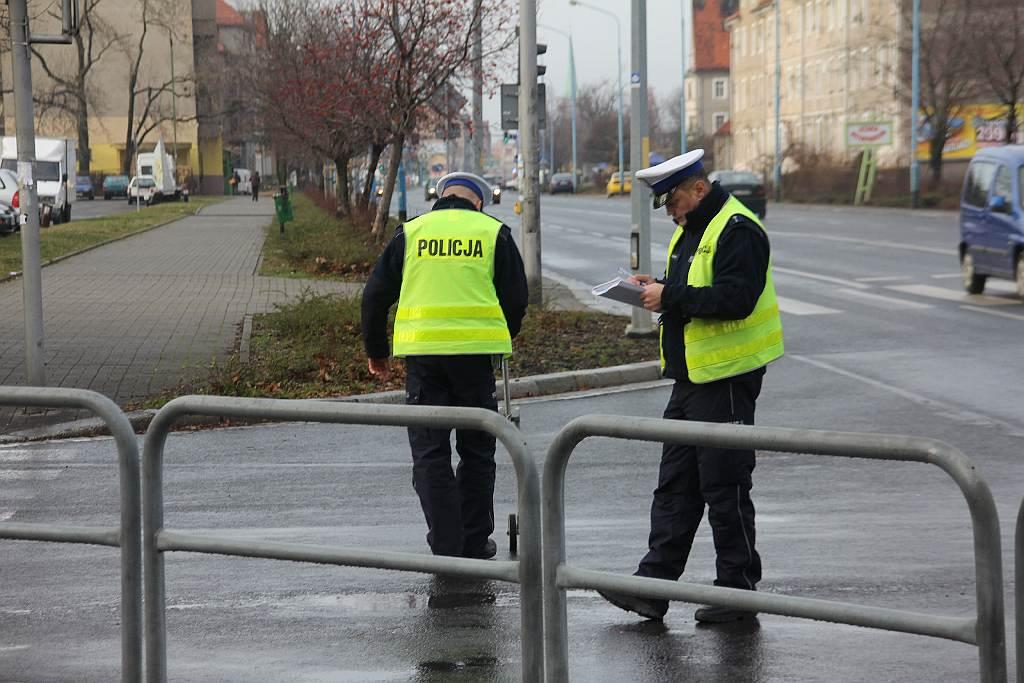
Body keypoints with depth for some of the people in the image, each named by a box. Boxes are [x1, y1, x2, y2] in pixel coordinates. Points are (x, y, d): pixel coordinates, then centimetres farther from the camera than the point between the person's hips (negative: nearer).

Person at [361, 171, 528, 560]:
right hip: (475, 350, 0)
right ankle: (475, 543, 19)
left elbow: (375, 295, 8)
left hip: (421, 351, 0)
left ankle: (446, 546, -1)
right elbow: (516, 297, 6)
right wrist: (503, 339, 24)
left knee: (429, 451, 5)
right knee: (477, 450, 12)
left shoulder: (411, 232, 9)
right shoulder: (494, 233, 6)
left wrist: (375, 351, 20)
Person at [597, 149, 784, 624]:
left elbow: (735, 298, -26)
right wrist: (657, 288, 5)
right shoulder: (691, 230, 16)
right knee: (675, 485, 9)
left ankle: (738, 589, 7)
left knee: (724, 487, -3)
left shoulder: (737, 231, -16)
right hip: (692, 376, 10)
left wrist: (670, 297, -21)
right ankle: (653, 585, 12)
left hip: (728, 378, -10)